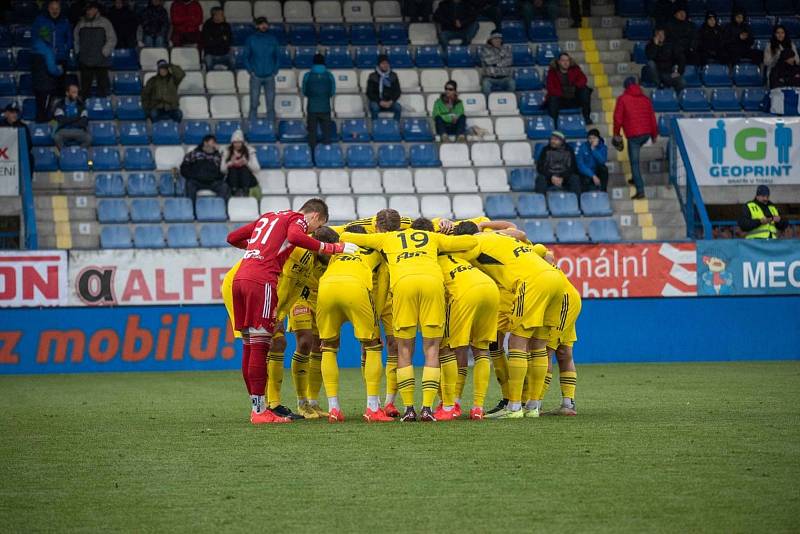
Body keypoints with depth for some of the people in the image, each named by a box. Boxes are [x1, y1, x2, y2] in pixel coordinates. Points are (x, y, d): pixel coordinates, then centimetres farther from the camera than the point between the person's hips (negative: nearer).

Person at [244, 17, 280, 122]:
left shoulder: (272, 39, 6)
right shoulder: (251, 39, 2)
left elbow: (277, 56, 13)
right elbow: (246, 57, 6)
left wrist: (275, 71, 1)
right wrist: (250, 71, -4)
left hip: (269, 77, 1)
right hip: (256, 76, -1)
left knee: (271, 105, 1)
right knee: (254, 105, -2)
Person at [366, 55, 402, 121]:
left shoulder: (393, 76, 5)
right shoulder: (373, 76, -2)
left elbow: (397, 91, 5)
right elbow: (369, 93, -5)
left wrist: (391, 101, -14)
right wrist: (380, 102, -19)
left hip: (389, 102, 2)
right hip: (376, 102, -2)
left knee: (398, 107, -30)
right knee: (374, 107, -37)